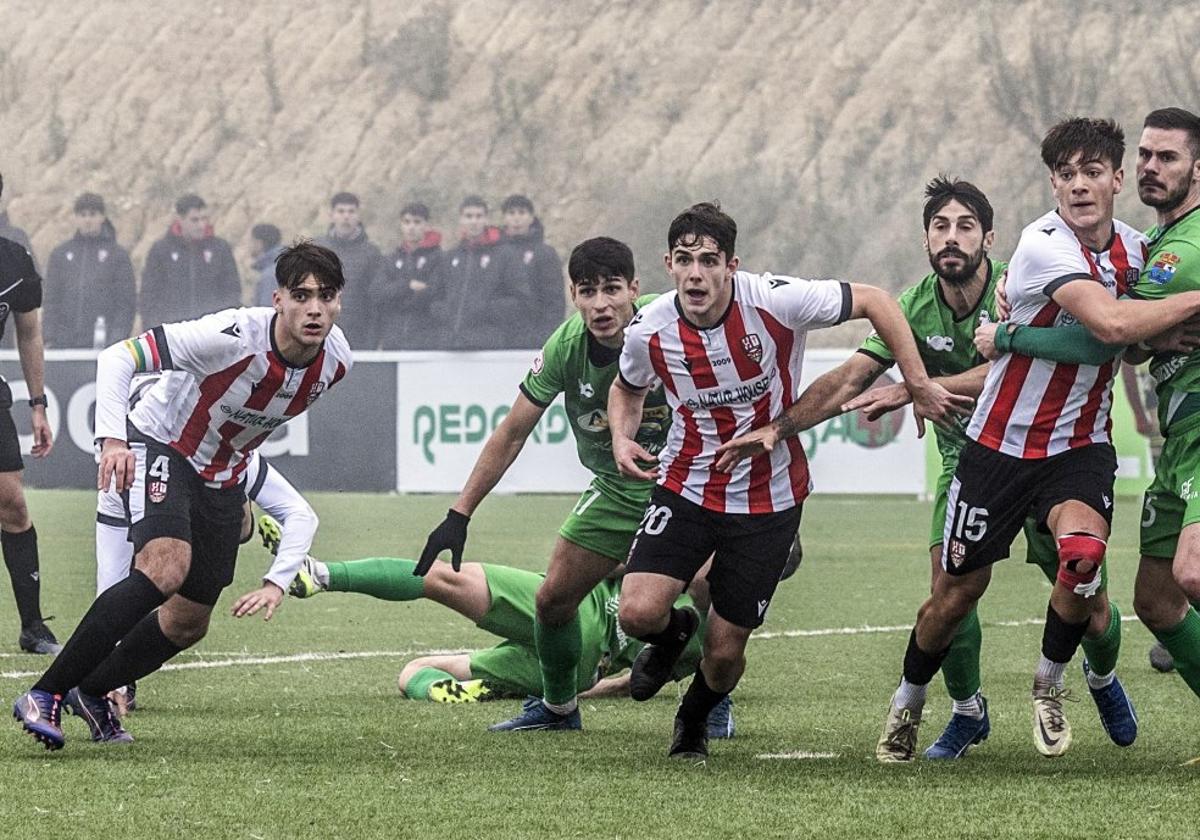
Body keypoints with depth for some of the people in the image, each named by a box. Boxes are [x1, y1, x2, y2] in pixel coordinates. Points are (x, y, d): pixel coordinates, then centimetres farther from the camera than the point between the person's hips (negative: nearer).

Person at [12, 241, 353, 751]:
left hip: (223, 475, 7)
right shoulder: (233, 335, -32)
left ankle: (91, 691, 34)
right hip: (162, 446, -7)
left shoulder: (336, 360, -12)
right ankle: (44, 696, -27)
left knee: (190, 623, 8)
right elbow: (118, 357, -29)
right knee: (164, 570, -31)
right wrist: (113, 439, -43)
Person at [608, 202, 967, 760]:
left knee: (725, 649, 1)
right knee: (638, 612, -19)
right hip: (686, 488, 1)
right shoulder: (648, 332, -12)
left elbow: (874, 301, -10)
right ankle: (673, 634, 22)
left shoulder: (774, 302, -21)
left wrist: (919, 387, -10)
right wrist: (622, 439, -8)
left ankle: (693, 722, 38)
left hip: (768, 500, -1)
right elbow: (627, 388, 13)